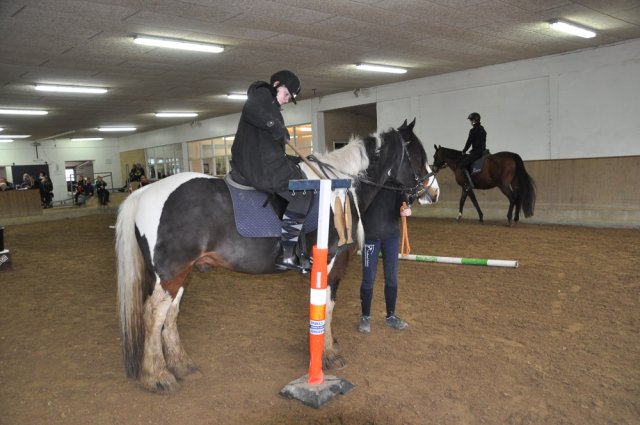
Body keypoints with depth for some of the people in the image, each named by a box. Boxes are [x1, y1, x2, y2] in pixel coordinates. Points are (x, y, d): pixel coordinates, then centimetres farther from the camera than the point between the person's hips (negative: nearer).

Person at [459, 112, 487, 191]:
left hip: (476, 152, -10)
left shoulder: (473, 130, -13)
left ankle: (470, 184, -20)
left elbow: (469, 142, -10)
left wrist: (464, 151, 6)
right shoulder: (483, 130, 15)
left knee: (462, 165, -7)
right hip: (482, 151, 10)